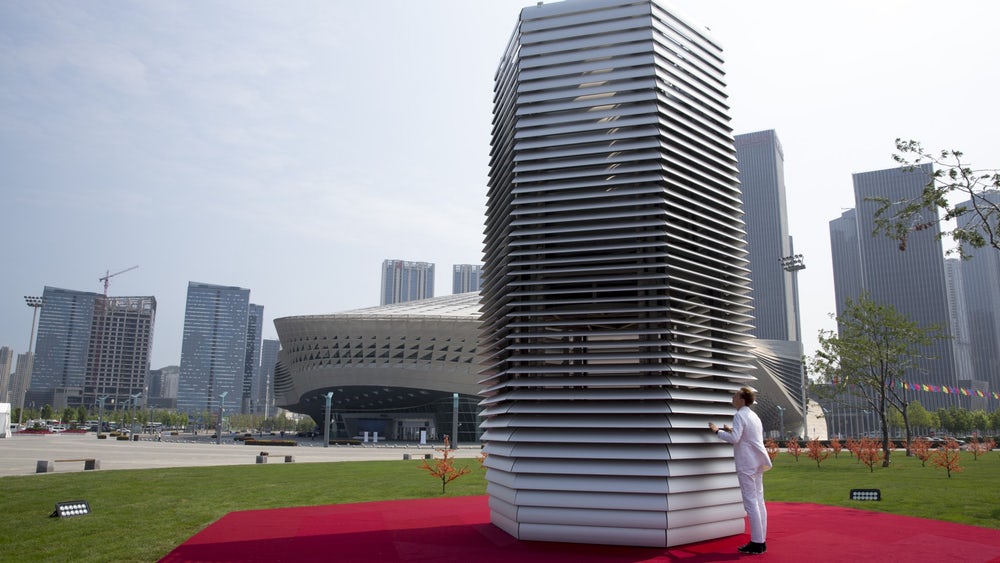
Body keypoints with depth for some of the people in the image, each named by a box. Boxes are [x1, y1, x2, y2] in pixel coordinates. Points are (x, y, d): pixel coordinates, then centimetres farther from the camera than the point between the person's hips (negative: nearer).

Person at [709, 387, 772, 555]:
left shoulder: (739, 416, -12)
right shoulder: (754, 415, 16)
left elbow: (734, 439, -21)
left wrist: (718, 431, -9)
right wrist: (732, 431, 21)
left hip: (746, 463, -9)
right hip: (757, 462, 9)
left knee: (750, 502, -5)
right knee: (759, 501, 10)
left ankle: (756, 543, -3)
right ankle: (761, 541, 14)